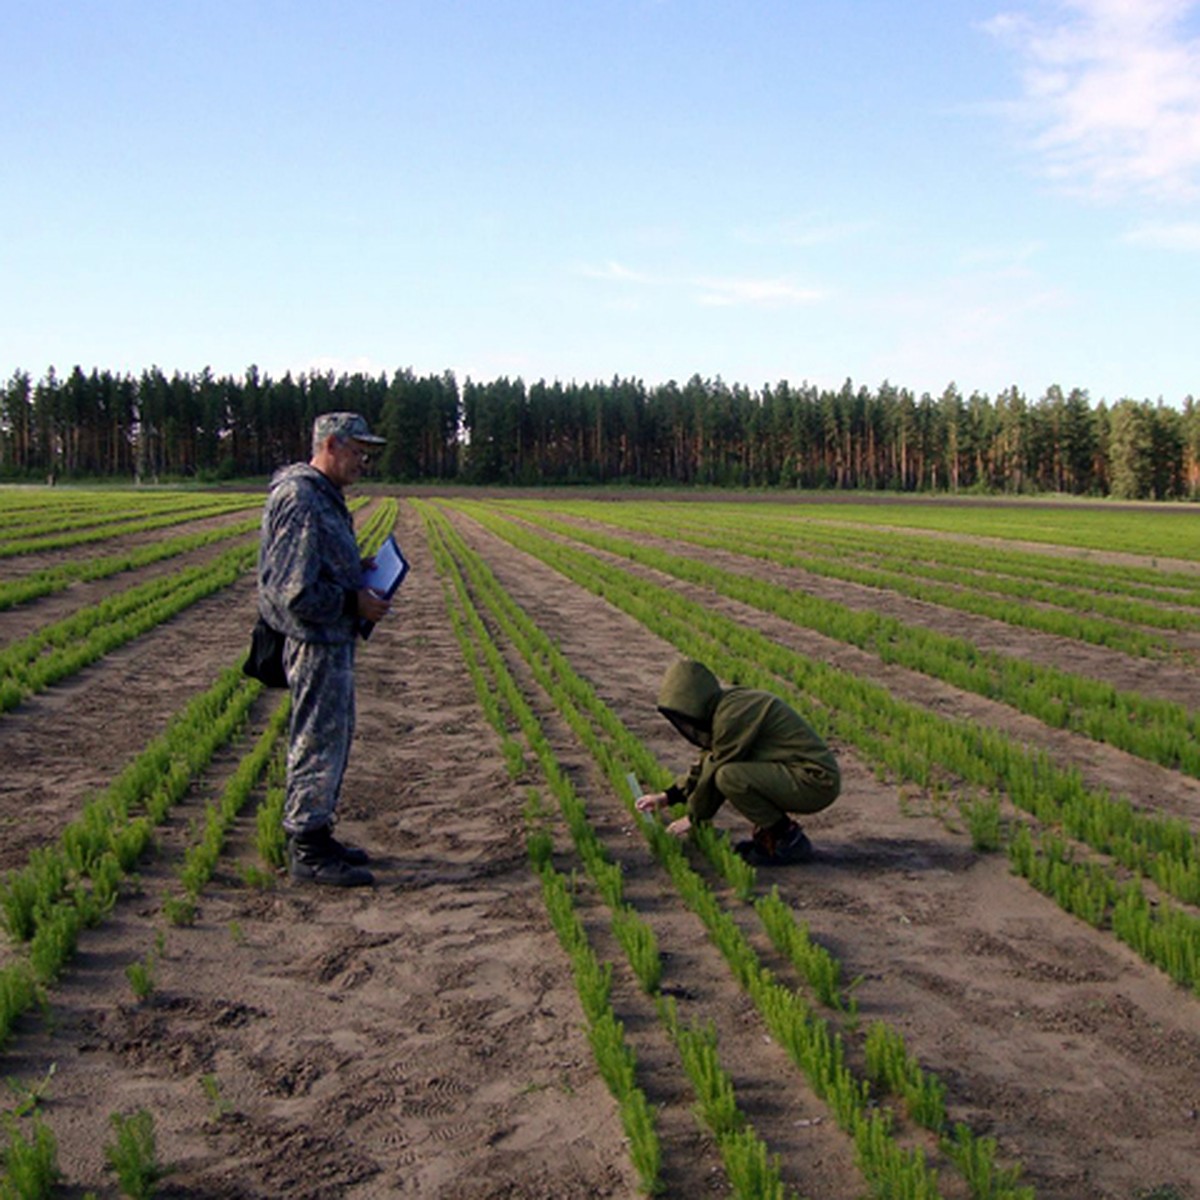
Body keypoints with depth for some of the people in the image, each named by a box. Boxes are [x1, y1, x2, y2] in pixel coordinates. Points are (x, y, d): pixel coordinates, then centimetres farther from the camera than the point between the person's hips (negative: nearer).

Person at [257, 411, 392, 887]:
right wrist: (355, 603, -16)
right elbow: (297, 592, -24)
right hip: (315, 640, -11)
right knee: (318, 739, -2)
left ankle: (316, 835, 29)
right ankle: (308, 850, 9)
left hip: (333, 639, 11)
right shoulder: (300, 500, -20)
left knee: (335, 736, 17)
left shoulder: (322, 496, 14)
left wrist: (356, 568, 10)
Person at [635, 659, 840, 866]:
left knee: (729, 777, -26)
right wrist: (668, 796, 18)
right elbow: (706, 763, 21)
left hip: (814, 781, -10)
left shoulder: (731, 716, -19)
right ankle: (767, 833, 12)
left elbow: (714, 773, -11)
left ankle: (788, 840, -8)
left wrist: (694, 818, 3)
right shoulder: (726, 706, 12)